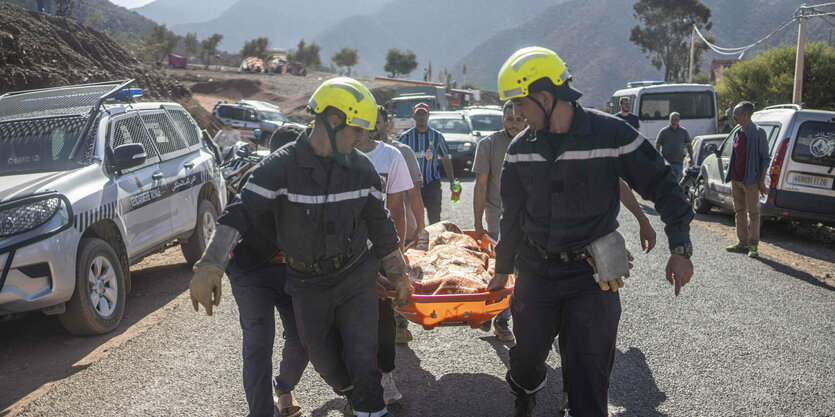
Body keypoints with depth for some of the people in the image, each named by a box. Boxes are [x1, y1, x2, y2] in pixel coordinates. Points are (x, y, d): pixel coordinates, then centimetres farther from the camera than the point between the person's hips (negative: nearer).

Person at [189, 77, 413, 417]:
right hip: (308, 287, -1)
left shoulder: (361, 167, -4)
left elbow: (380, 226, 7)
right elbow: (238, 214, -24)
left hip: (357, 279, 1)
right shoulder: (282, 166, -17)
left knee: (363, 359, -3)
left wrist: (399, 277, 13)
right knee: (327, 364, 14)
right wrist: (210, 267, -36)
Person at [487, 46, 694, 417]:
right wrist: (503, 268, 17)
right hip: (536, 270, 4)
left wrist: (680, 249, -9)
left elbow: (662, 186, -5)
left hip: (591, 274, -3)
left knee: (588, 370, -1)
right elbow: (512, 215, 12)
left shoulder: (611, 134, -13)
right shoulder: (521, 148, 2)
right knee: (526, 354, 12)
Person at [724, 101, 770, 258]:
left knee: (753, 212, -4)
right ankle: (742, 243, 20)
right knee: (739, 211, 12)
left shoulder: (758, 133, -8)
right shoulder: (737, 133, 13)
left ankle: (753, 245, -3)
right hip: (736, 179, 8)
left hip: (750, 180, -8)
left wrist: (761, 181, -13)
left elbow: (765, 158, -8)